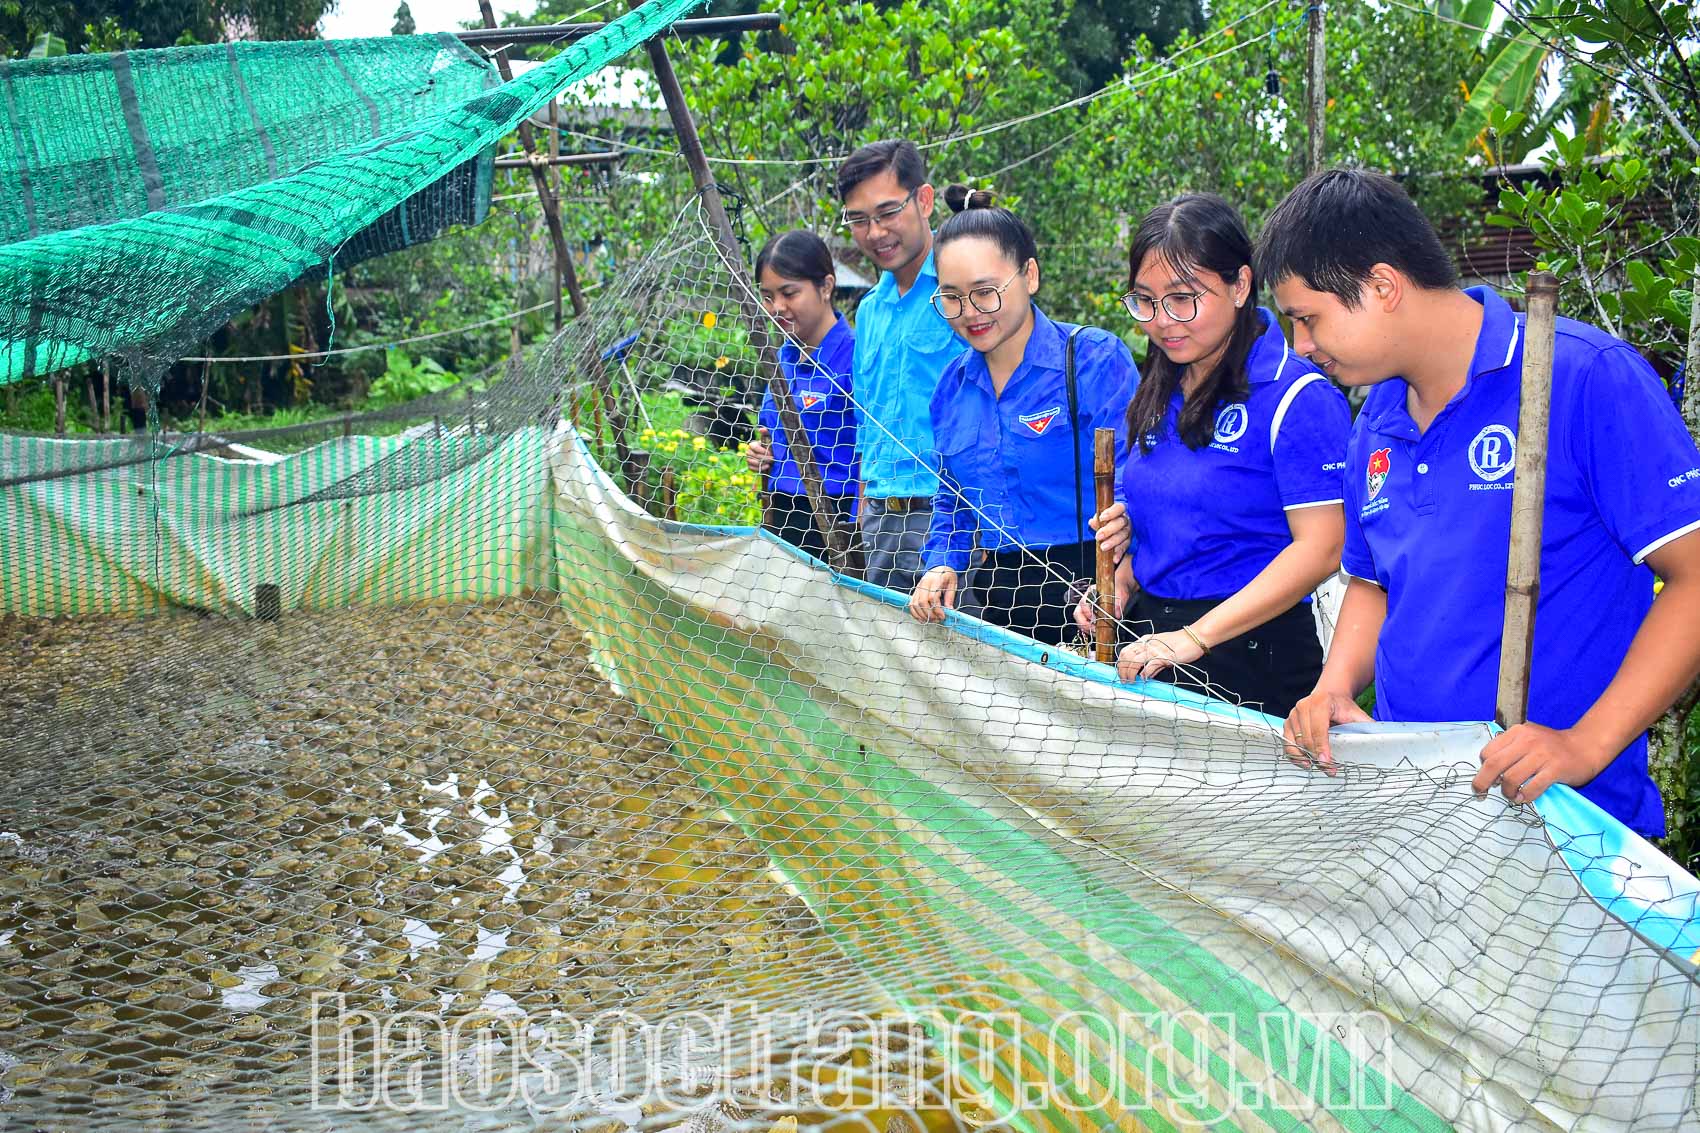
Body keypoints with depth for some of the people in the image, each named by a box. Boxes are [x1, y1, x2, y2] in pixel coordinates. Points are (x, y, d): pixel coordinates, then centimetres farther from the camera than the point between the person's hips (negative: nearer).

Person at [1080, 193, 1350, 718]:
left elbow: (1319, 548, -19)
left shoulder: (1296, 395, -13)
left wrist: (1196, 636, -25)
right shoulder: (1163, 394, 11)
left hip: (1250, 655, -7)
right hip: (1151, 640, 7)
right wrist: (1122, 582, 2)